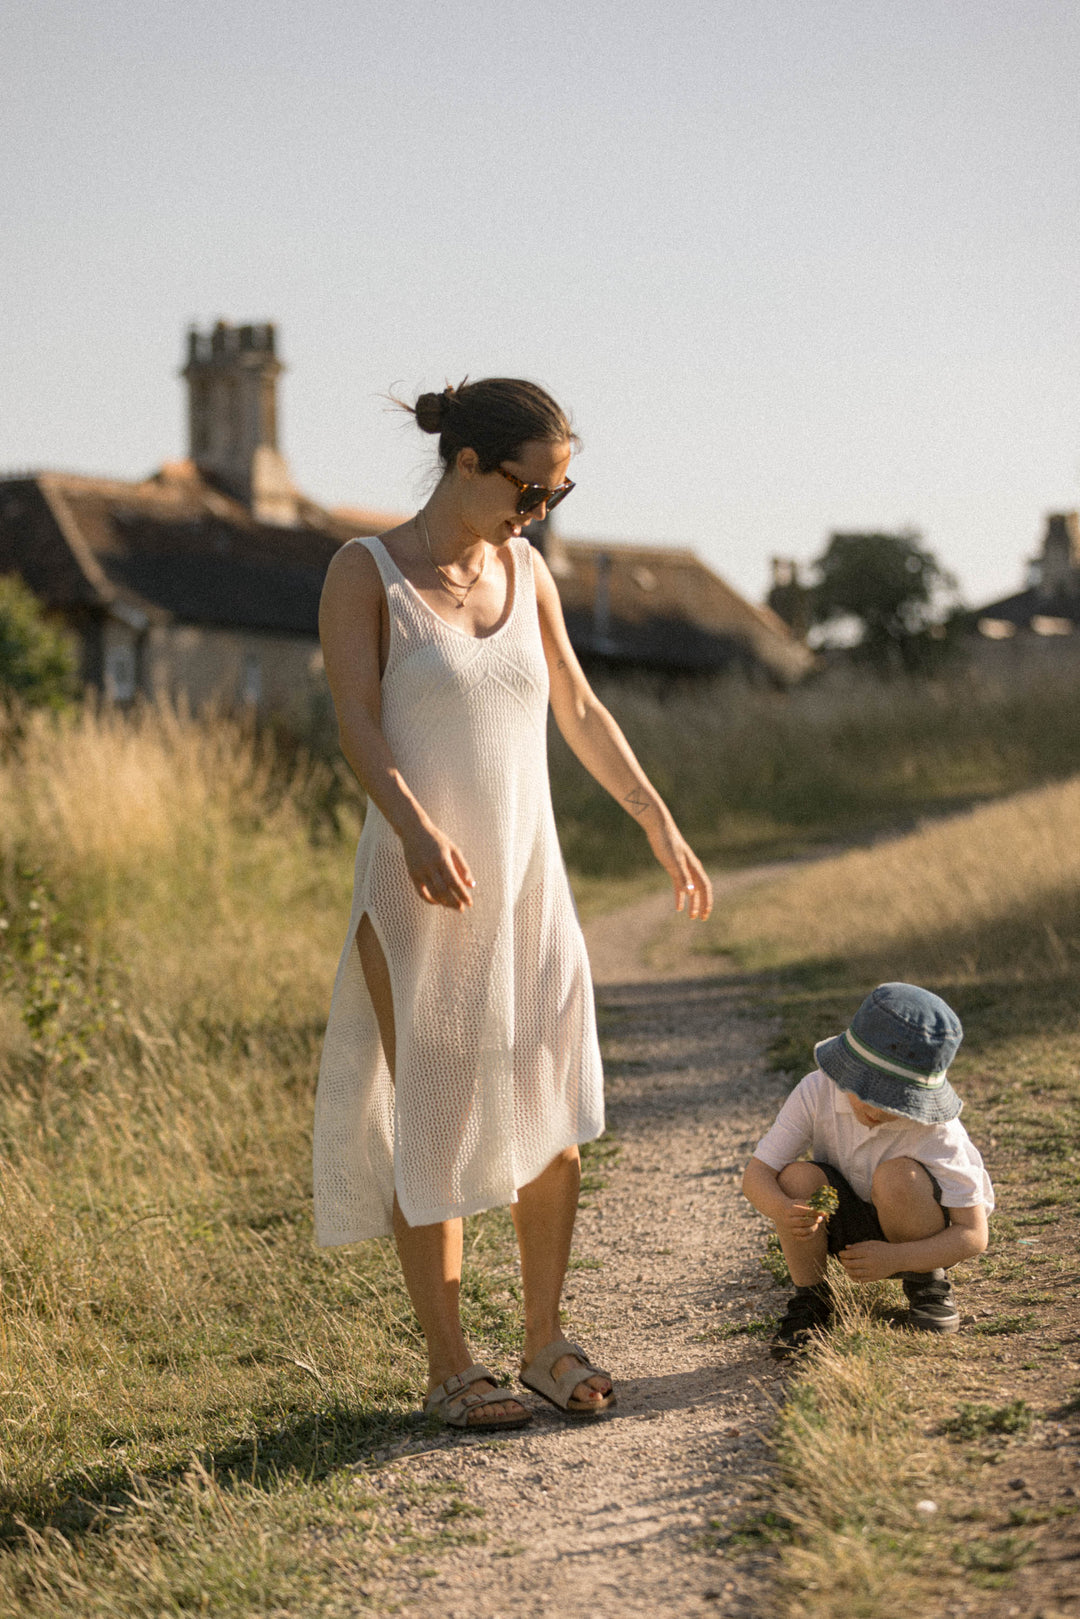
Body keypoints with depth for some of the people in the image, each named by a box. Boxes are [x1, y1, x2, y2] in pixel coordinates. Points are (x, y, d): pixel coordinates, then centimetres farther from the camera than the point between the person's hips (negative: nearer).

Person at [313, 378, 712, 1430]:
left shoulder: (525, 570, 9)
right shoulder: (365, 573, -6)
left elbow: (577, 711, 19)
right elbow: (358, 725, -16)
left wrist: (660, 826, 23)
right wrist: (418, 830, -33)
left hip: (529, 885, 5)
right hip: (419, 893, -5)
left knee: (554, 1124, 4)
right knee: (431, 1131, 1)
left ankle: (545, 1343, 19)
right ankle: (448, 1366, 11)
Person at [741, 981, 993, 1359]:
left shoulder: (935, 1129, -29)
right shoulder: (816, 1093, -23)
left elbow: (974, 1235, -26)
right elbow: (756, 1175, -20)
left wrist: (895, 1259, -41)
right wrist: (783, 1210, -44)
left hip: (916, 1238, -3)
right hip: (849, 1226, 3)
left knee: (896, 1176, -34)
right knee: (797, 1178, -28)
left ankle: (927, 1285, -7)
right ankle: (809, 1299, -5)